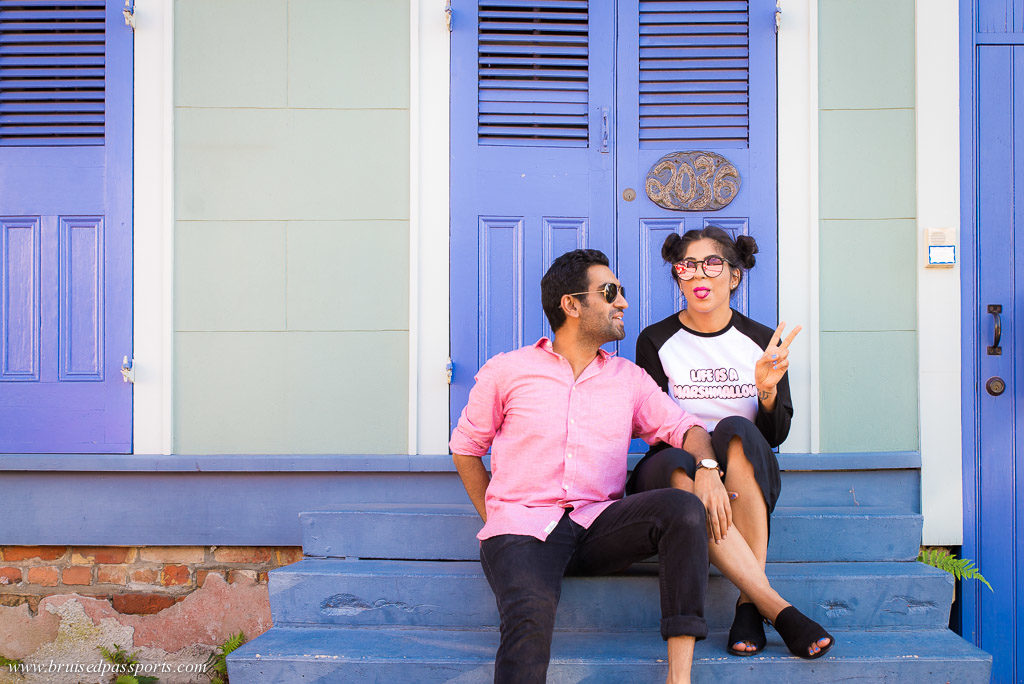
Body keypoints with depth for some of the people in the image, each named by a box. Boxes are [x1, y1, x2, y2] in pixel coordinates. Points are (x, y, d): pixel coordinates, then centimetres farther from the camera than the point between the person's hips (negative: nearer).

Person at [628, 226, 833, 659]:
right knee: (677, 466, -37)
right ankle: (776, 609, -35)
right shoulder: (656, 341, 2)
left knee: (735, 430, -33)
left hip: (747, 477, 1)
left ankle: (748, 605, -38)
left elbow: (776, 435, 3)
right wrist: (702, 466, -26)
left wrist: (768, 391, -19)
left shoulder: (762, 341, 6)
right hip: (675, 472, -1)